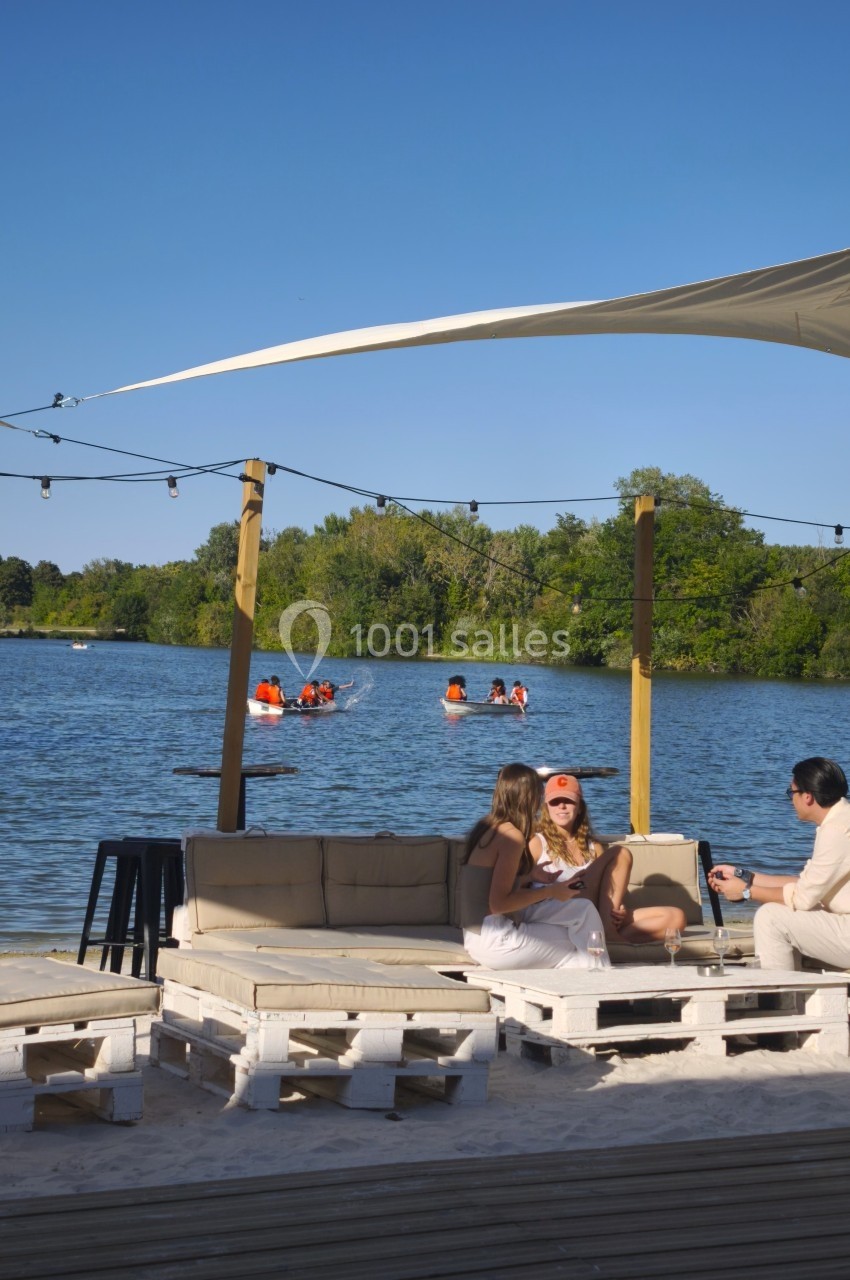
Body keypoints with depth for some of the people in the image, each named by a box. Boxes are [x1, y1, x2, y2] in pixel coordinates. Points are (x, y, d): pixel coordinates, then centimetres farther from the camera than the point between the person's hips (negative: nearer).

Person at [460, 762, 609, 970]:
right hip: (496, 944, -8)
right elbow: (498, 903, -20)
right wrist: (549, 892, -11)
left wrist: (529, 876, 16)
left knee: (583, 909, 9)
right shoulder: (512, 836, -15)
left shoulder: (485, 829, 10)